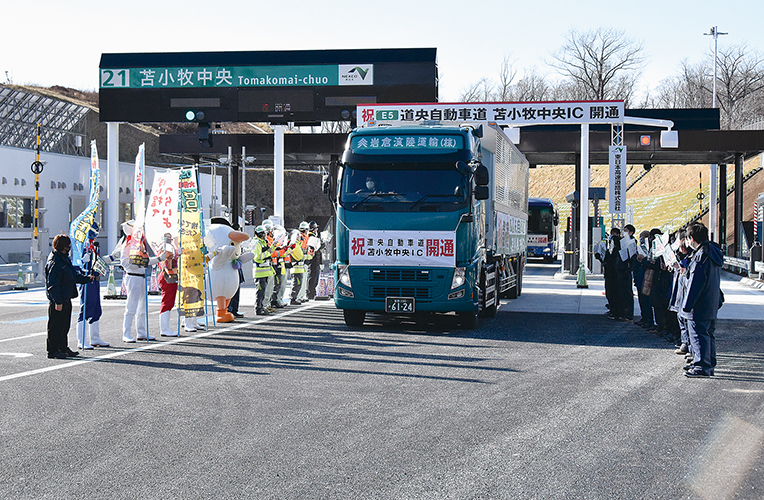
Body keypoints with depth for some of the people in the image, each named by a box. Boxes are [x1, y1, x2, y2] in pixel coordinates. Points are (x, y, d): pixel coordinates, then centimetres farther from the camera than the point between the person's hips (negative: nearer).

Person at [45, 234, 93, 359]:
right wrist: (58, 301, -24)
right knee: (56, 326, -2)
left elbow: (75, 275, 26)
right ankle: (53, 350, 6)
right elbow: (52, 284, -22)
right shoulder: (54, 263, -18)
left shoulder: (64, 259, 13)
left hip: (66, 299, 10)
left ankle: (63, 348, 27)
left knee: (65, 325, 17)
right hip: (58, 301, -10)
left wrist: (87, 278, 17)